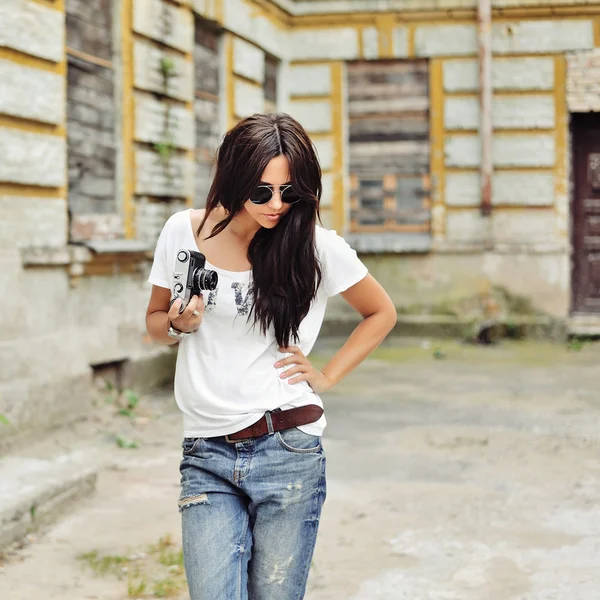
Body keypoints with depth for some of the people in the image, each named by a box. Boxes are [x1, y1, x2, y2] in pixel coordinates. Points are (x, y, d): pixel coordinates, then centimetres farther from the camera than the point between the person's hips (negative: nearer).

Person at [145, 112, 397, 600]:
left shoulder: (318, 248, -3)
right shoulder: (182, 232, 1)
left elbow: (382, 312, 13)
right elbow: (155, 322, 16)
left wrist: (327, 377, 3)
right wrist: (178, 325, -7)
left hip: (288, 453, -1)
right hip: (207, 456, 2)